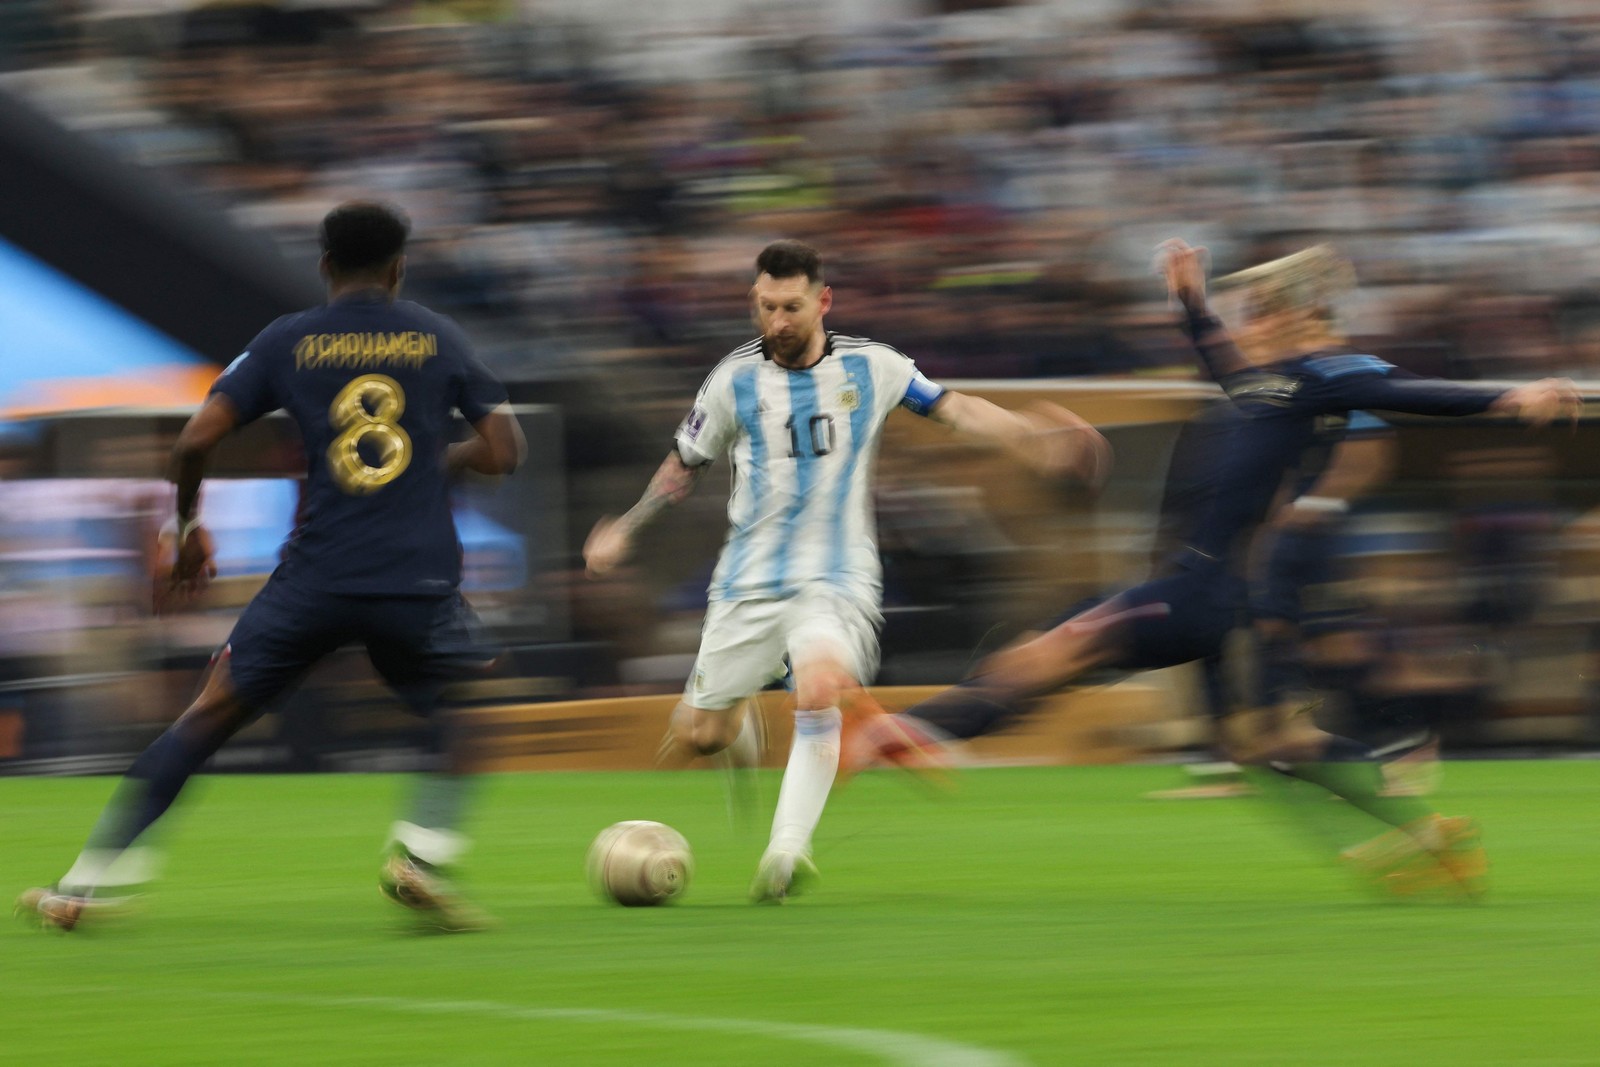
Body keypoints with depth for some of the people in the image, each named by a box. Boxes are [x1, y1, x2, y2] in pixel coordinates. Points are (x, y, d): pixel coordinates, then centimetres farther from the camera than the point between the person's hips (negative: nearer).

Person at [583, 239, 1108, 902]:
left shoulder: (870, 368, 1)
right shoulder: (735, 380, 1)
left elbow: (951, 407, 13)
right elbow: (686, 466, 16)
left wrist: (1036, 437, 3)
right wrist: (625, 529, 12)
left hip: (837, 581, -2)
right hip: (749, 585, 2)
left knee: (820, 685, -34)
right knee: (696, 737, 0)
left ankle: (787, 849, -34)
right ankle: (742, 730, 39)